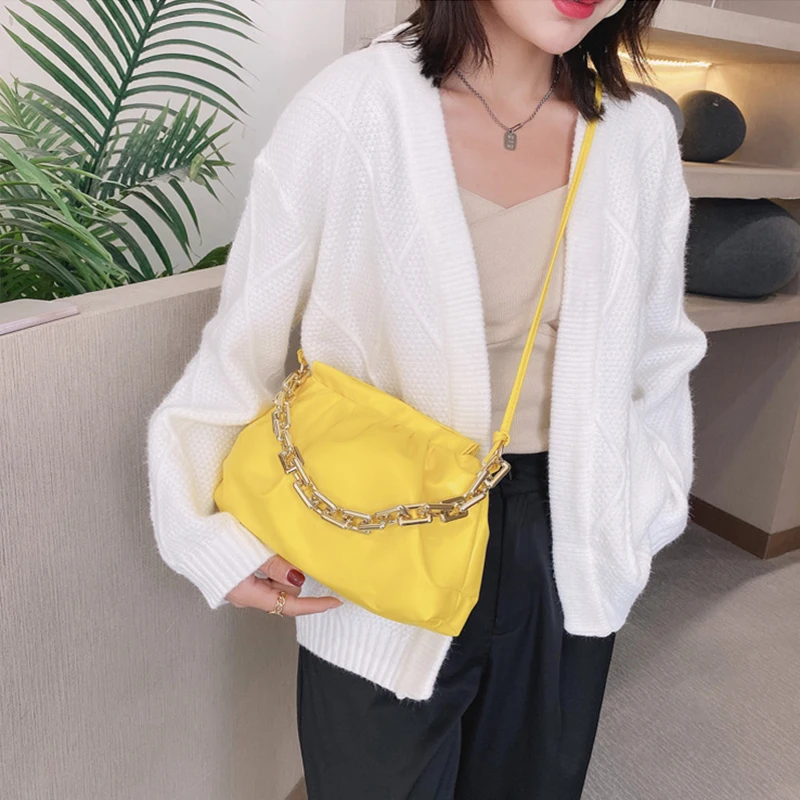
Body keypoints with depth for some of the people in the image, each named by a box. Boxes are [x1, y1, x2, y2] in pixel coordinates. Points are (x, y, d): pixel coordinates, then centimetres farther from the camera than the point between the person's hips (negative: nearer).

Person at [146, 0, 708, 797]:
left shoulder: (639, 135, -2)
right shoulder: (353, 105, -13)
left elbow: (658, 354, 9)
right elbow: (245, 338, -6)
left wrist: (639, 518, 6)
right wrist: (215, 532, -11)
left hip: (565, 554, 4)